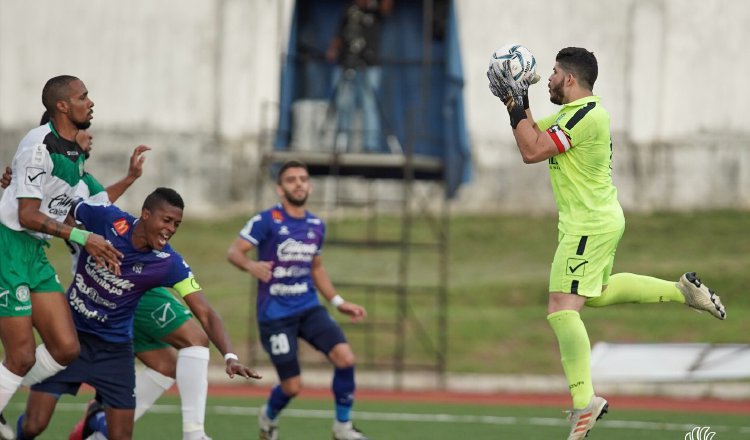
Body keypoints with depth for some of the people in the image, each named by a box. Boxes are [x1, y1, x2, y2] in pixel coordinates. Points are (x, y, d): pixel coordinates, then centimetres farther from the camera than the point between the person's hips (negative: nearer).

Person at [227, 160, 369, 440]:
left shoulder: (316, 226, 9)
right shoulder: (267, 222, -9)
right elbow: (234, 252, -17)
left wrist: (338, 302, 18)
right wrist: (251, 266, -39)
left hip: (309, 308, 5)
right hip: (275, 313, -5)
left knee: (344, 357, -18)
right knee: (292, 387, -4)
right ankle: (269, 417, 32)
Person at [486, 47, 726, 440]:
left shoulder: (585, 116, -22)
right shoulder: (573, 113, 9)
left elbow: (531, 151, -25)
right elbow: (534, 135, 18)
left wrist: (515, 104, -17)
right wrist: (517, 101, 4)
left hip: (590, 226, -11)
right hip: (599, 220, 11)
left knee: (562, 309, -16)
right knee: (597, 292, 30)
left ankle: (585, 400, -21)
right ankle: (681, 290, 30)